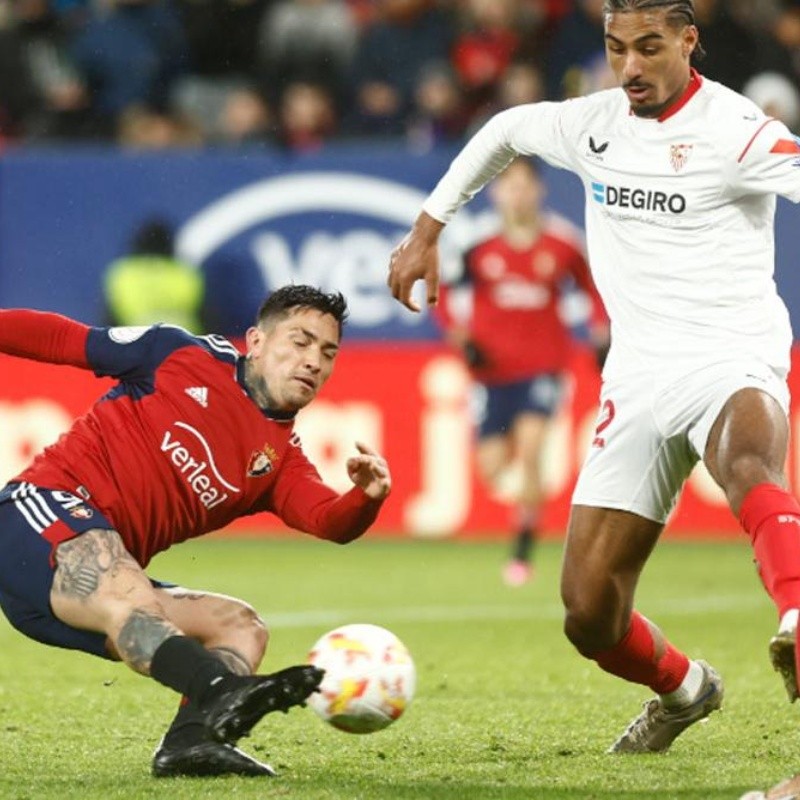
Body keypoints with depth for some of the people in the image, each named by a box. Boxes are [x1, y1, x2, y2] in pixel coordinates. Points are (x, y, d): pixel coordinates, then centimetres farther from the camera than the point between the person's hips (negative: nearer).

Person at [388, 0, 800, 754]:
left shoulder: (731, 128, -10)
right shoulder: (592, 124, 9)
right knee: (590, 615, 2)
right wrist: (426, 231, 30)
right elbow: (504, 129, 30)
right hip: (638, 375, 6)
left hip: (732, 361, -6)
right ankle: (682, 690, 32)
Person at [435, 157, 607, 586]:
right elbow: (442, 292, 5)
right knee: (491, 468, 2)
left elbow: (593, 286, 14)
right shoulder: (477, 244, -6)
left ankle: (523, 552, -12)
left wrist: (602, 337, 6)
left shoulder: (562, 242, -4)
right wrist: (462, 338, -8)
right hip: (492, 369, 1)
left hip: (543, 363, -1)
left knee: (529, 449, -20)